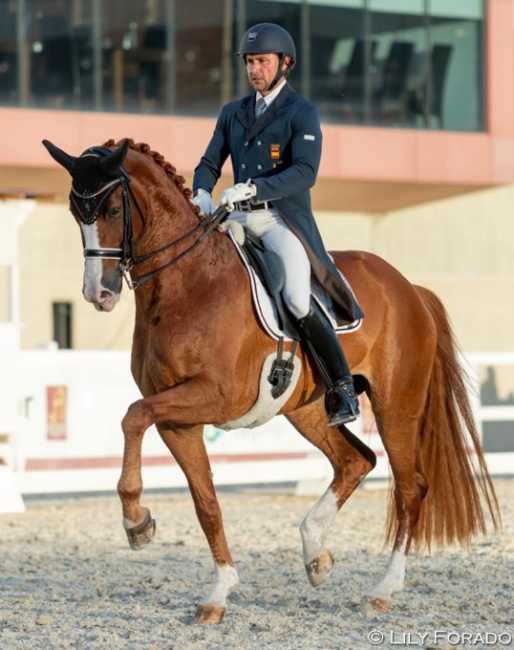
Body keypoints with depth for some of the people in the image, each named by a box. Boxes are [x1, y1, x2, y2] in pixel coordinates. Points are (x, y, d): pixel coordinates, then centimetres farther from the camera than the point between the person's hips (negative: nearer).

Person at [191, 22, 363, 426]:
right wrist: (202, 193, -10)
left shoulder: (302, 113, -2)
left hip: (283, 218, -6)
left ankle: (343, 390, -9)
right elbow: (210, 163, 14)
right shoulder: (232, 113, 16)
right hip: (239, 217, 6)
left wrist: (253, 187, -28)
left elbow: (305, 172, -15)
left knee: (298, 301, -23)